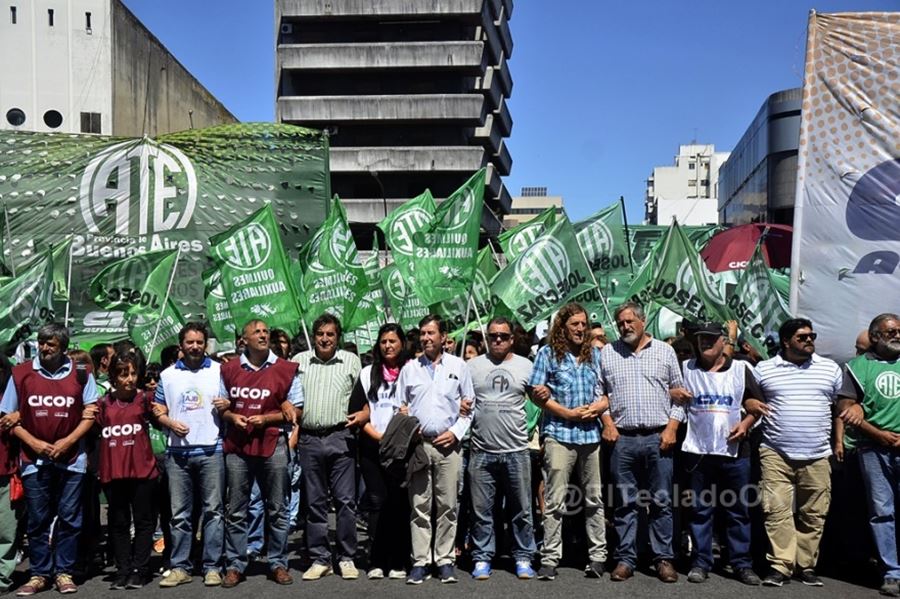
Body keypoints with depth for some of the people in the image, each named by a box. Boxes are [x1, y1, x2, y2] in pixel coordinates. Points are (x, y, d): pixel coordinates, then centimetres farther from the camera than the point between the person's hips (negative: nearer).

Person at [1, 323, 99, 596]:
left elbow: (90, 413, 1)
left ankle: (64, 572, 13)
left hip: (71, 458, 0)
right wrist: (34, 443, -9)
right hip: (34, 459, 1)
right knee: (37, 519, 7)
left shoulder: (81, 374, 0)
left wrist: (68, 440, -11)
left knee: (69, 518, 4)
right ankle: (39, 574, 16)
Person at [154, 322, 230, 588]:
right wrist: (170, 423, -8)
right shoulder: (167, 375, 12)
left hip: (211, 450, -2)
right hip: (178, 452, 2)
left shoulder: (218, 371, 7)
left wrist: (226, 405, -13)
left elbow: (232, 405, 9)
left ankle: (212, 566, 6)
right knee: (179, 513, 5)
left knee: (213, 510, 0)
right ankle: (180, 567, 14)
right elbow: (158, 411, 12)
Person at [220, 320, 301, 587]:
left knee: (277, 509, 6)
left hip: (272, 445, -2)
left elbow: (295, 411, 1)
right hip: (237, 446, 2)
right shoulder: (229, 369, 8)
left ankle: (278, 563, 16)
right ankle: (234, 565, 15)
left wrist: (265, 419, -11)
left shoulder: (285, 369, 1)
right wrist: (232, 417, -6)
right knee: (236, 510, 6)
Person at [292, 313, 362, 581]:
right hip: (309, 438, 2)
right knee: (315, 502, 7)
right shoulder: (299, 361, 11)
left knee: (345, 500, -1)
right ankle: (320, 559, 17)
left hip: (341, 437, -2)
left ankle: (347, 558, 10)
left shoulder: (351, 361, 8)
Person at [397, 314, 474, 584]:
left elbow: (469, 407, 8)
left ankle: (445, 561, 10)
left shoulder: (458, 366, 6)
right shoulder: (409, 368, 9)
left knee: (447, 506, 2)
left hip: (448, 443, -1)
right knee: (419, 506, 2)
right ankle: (420, 562, 7)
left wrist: (456, 432, -4)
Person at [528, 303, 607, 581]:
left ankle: (598, 555, 17)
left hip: (591, 433, 3)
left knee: (594, 498, 9)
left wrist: (598, 407, -8)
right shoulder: (547, 353, 4)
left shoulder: (596, 354, 14)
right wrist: (568, 413, -9)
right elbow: (537, 393, -2)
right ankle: (550, 558, 3)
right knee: (555, 501, -3)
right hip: (559, 434, -3)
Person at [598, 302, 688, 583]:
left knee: (662, 501, 5)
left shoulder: (665, 351, 7)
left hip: (658, 438, 0)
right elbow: (599, 391, 9)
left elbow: (680, 393, 8)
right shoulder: (607, 353, 8)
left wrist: (672, 427, -2)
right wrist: (607, 423, -2)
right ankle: (625, 558, 14)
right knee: (625, 502, 6)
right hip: (622, 439, 0)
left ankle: (664, 558, 15)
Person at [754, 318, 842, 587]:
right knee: (777, 511, -7)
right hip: (776, 454, -2)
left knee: (813, 514, 5)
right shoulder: (763, 369, 5)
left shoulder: (830, 368, 9)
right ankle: (780, 565, -2)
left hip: (817, 457, 2)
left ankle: (806, 566, 16)